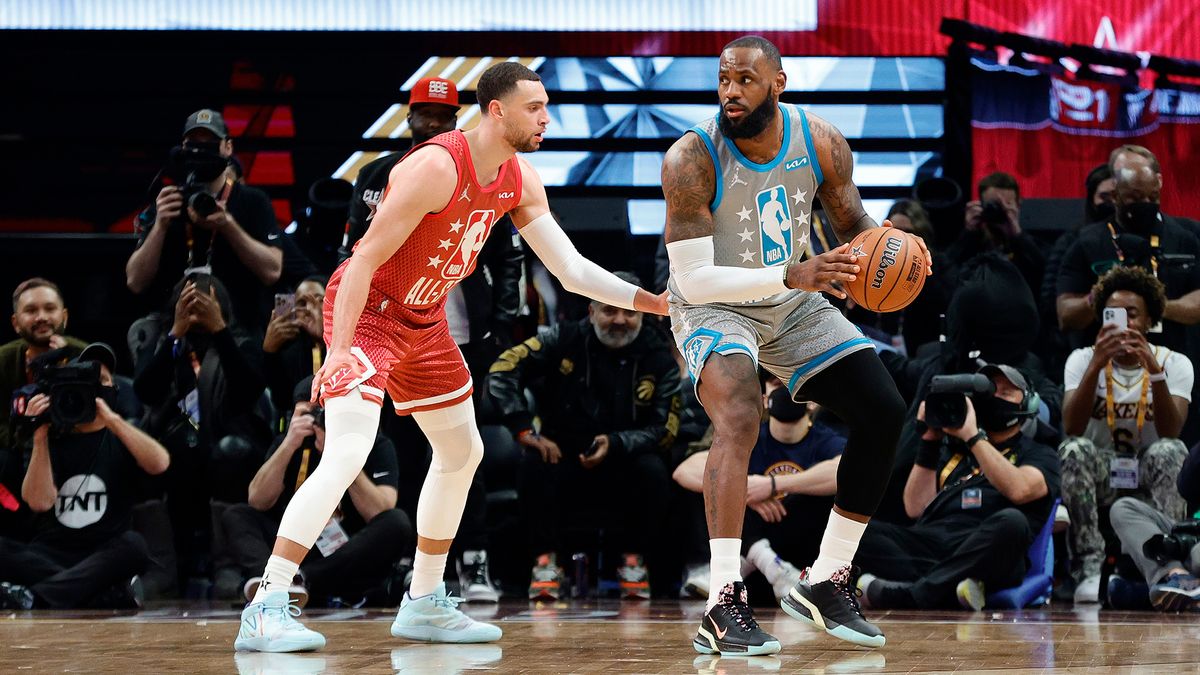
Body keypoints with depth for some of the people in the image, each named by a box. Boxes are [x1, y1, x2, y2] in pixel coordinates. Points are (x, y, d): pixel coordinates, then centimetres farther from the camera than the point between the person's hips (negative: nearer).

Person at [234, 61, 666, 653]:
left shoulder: (519, 181, -1)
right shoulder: (436, 167, -27)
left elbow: (571, 269, 4)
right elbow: (366, 257, -26)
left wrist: (655, 303, -3)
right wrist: (339, 350, -32)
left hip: (425, 322, 9)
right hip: (367, 312, -9)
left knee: (462, 453, 17)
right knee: (346, 455, -23)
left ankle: (424, 603, 29)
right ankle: (266, 609, -24)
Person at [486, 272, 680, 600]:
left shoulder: (659, 360, -2)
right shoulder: (564, 341, -4)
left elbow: (666, 428, -6)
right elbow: (501, 372, -11)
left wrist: (615, 444, -23)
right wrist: (525, 431, -21)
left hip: (625, 467, 0)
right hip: (563, 461, 0)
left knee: (653, 471, -30)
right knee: (534, 465, -31)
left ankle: (635, 560, -7)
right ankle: (545, 561, -14)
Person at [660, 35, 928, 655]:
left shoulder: (821, 143, -13)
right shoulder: (692, 159, -27)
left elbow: (852, 223, 5)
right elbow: (692, 279, -28)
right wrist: (791, 275, -39)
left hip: (794, 305, 6)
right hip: (714, 304, -6)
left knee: (884, 412, 0)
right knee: (739, 419, -33)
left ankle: (826, 583, 12)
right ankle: (722, 606, -35)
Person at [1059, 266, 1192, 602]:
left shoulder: (1174, 363, -4)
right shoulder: (1083, 359, -3)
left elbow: (1170, 432, -20)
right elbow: (1072, 429, -19)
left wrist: (1154, 369, -32)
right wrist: (1096, 366, -32)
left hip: (1150, 476, 0)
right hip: (1101, 475, 0)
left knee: (1170, 451, -33)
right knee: (1074, 450, -32)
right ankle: (1089, 568, -35)